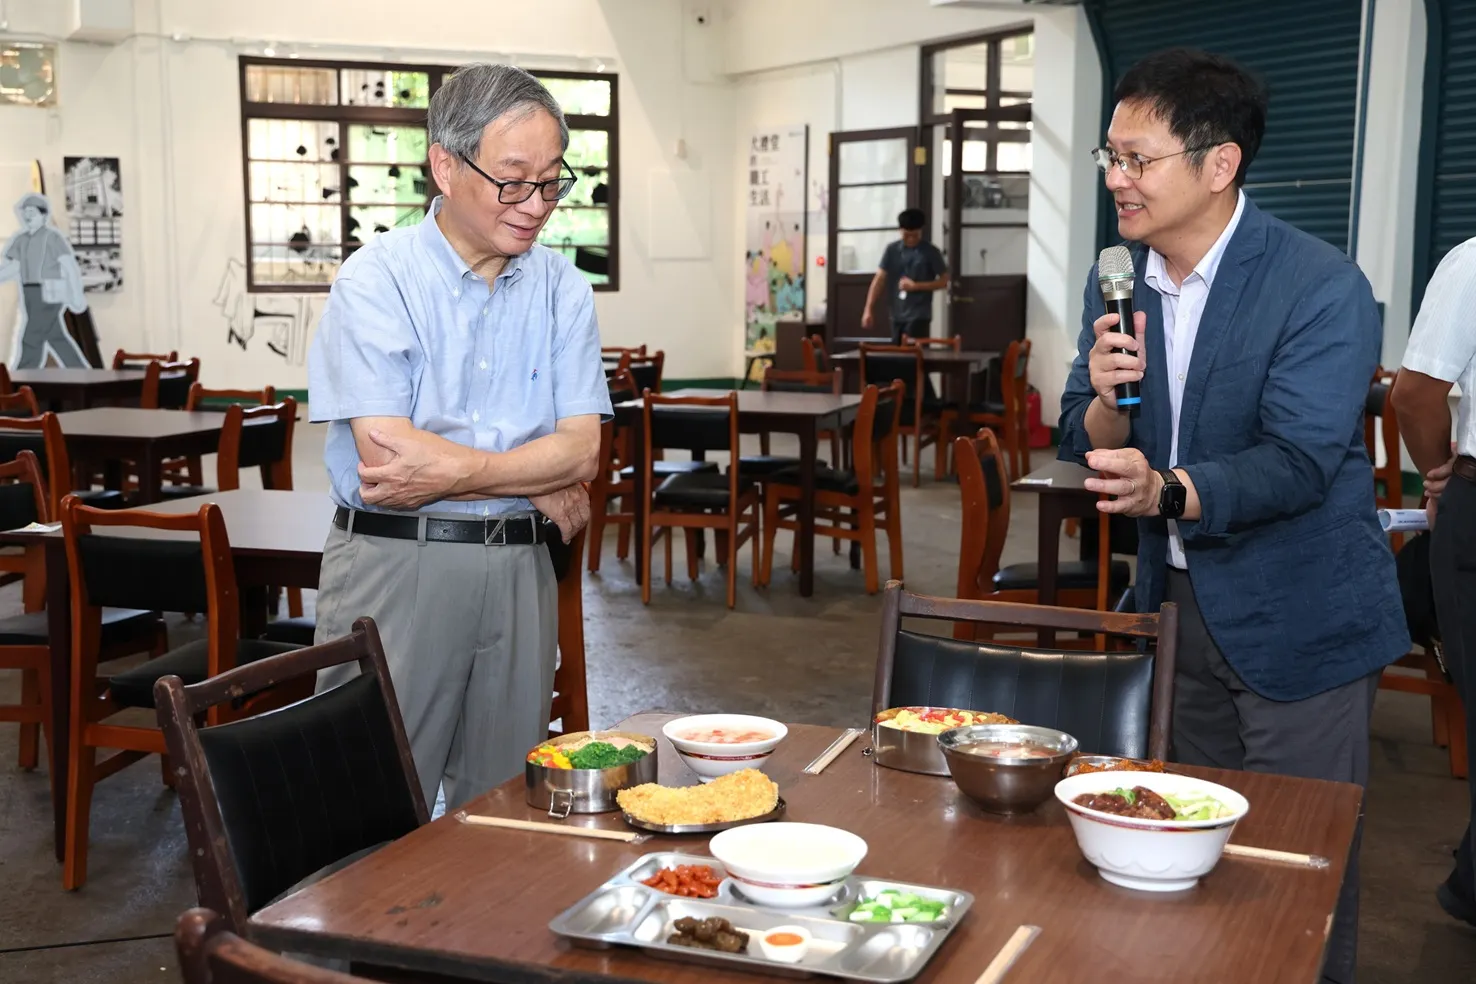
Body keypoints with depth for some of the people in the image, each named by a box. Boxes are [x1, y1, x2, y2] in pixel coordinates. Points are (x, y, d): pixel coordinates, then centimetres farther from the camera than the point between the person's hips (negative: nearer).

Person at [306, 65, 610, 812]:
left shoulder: (563, 290, 6)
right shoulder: (377, 280, -7)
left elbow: (582, 450, -3)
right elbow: (386, 454, -16)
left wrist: (447, 475, -15)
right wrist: (539, 486, -8)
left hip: (518, 570, 4)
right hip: (395, 564, -4)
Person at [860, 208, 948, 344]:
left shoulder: (930, 252, -4)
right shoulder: (892, 250, 4)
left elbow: (943, 281, -1)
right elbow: (879, 279, 3)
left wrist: (916, 286, -12)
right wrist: (869, 309, -3)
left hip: (918, 316, -4)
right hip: (897, 315, 4)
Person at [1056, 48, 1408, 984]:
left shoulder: (1322, 287, -19)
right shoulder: (1120, 281, 0)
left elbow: (1298, 461, -27)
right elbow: (1086, 447, 0)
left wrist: (1167, 491, -44)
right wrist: (1107, 398, -23)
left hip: (1298, 616, -6)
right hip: (1179, 598, 6)